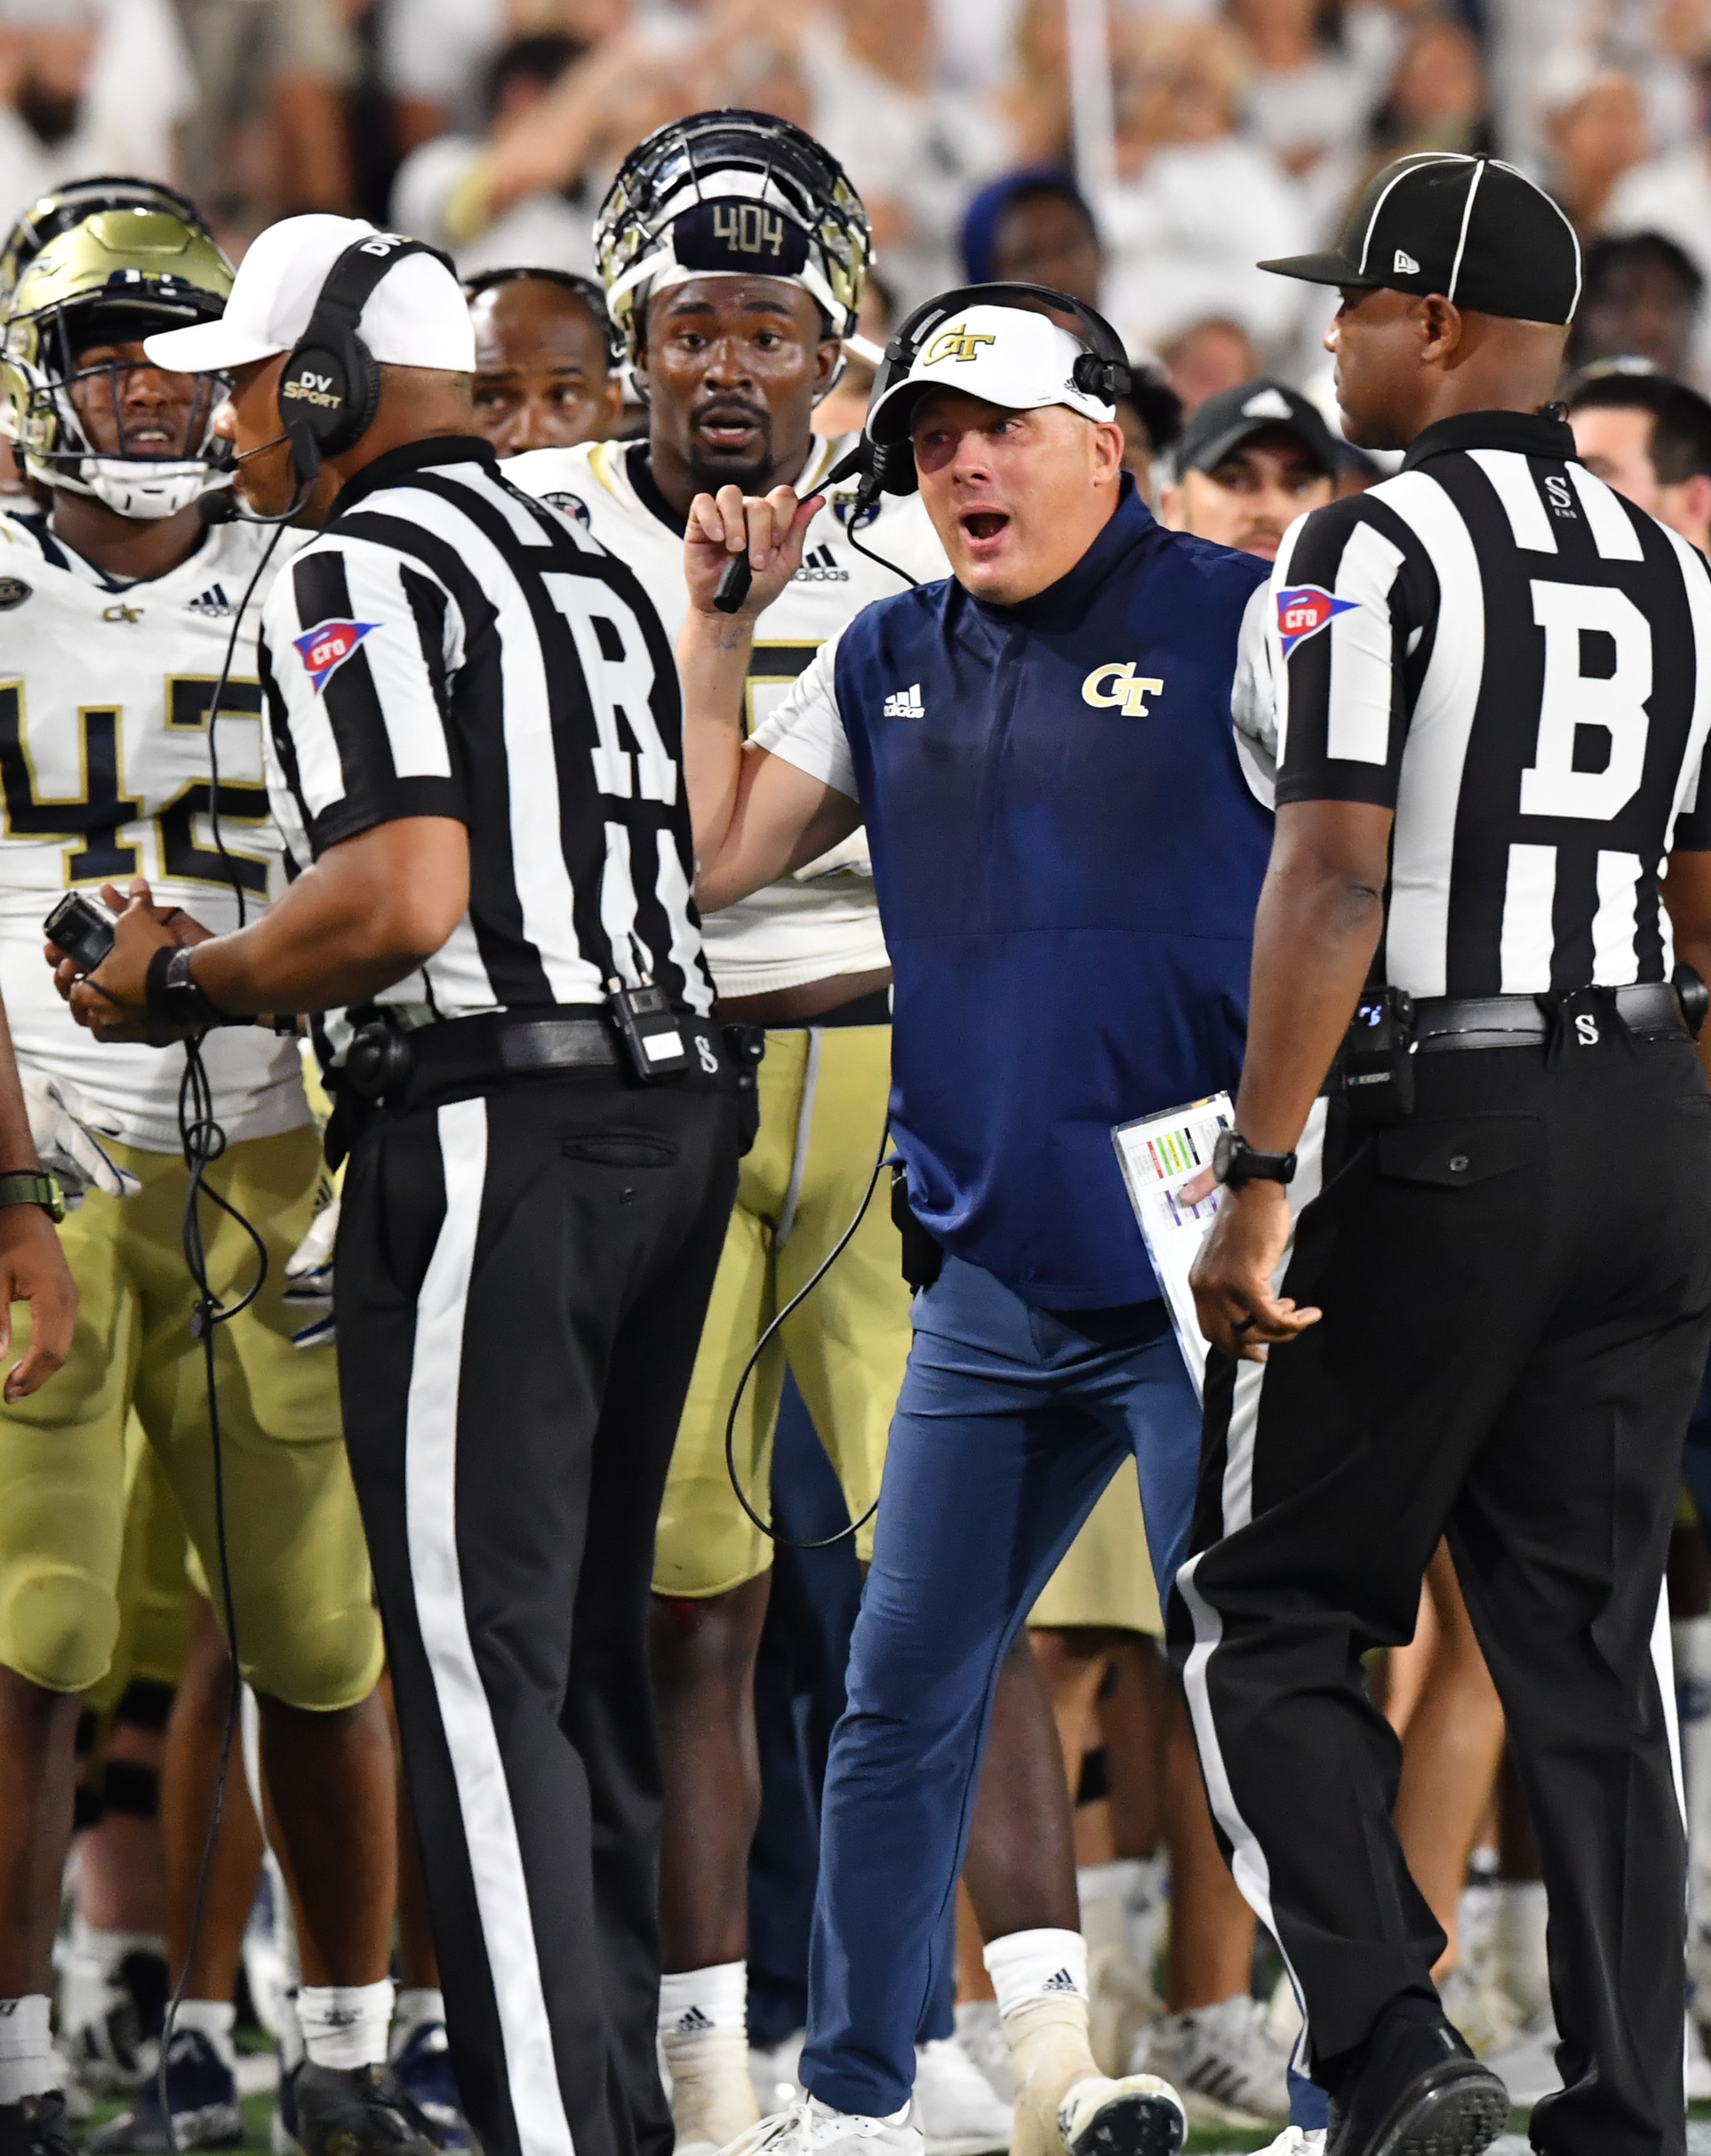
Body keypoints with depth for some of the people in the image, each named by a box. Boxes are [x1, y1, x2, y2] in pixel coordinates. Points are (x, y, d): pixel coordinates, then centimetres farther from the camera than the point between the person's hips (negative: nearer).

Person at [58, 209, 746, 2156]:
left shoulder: (365, 574, -9)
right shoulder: (583, 566, 19)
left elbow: (401, 898, -20)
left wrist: (179, 979, -5)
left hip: (488, 1137, -9)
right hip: (667, 1113, 9)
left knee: (479, 1658, -8)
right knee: (582, 1652, 14)